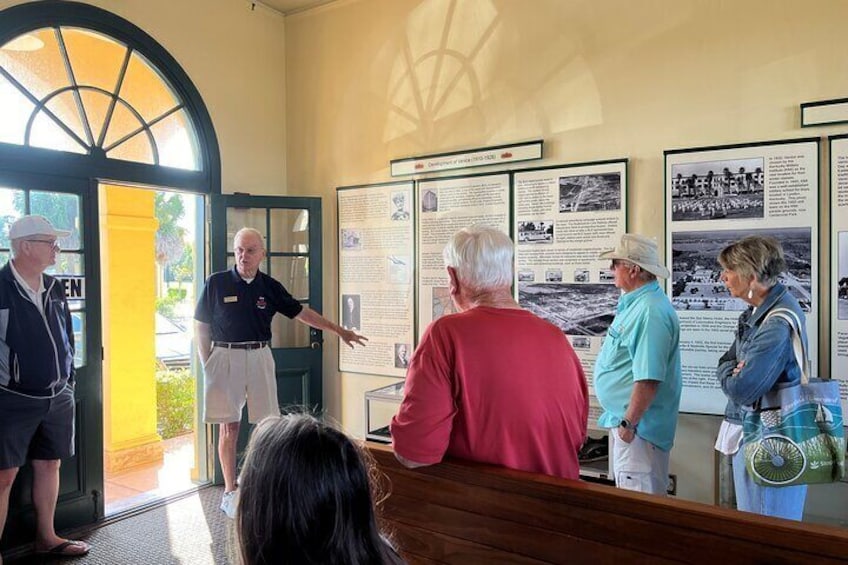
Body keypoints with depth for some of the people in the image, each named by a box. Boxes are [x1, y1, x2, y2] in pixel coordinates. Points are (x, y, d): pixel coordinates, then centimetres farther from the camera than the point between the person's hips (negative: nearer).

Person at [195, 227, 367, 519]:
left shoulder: (270, 287, 5)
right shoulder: (216, 283, -1)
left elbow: (301, 312, 9)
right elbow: (201, 327, 4)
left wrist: (339, 330, 8)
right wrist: (208, 365, -1)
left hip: (259, 357, 2)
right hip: (225, 357, -2)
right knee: (228, 426, 3)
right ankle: (230, 491, 15)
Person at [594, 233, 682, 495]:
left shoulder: (651, 312, -25)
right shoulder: (634, 302, 8)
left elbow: (648, 379, -29)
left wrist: (629, 423, -23)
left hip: (638, 425, -11)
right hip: (623, 418, 11)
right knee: (626, 492, 22)